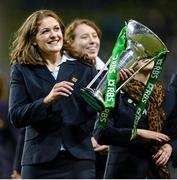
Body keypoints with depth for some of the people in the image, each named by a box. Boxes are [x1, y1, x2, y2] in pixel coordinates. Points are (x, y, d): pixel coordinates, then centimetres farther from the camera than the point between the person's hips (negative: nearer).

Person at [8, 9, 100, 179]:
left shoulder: (84, 68, 10)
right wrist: (47, 101, -18)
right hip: (39, 161, 0)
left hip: (79, 158, 0)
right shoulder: (22, 70, 7)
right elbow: (15, 116, -3)